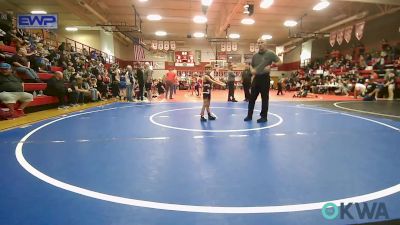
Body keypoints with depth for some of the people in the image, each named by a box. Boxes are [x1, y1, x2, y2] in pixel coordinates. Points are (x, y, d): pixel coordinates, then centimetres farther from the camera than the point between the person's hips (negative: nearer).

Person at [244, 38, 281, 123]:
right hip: (256, 77, 5)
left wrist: (270, 66, -17)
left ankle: (264, 116, 10)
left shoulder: (270, 54, -3)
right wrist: (252, 70, 0)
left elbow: (279, 62, -3)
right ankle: (249, 115, 15)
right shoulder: (255, 55, 11)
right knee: (252, 97, 6)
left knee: (264, 98, 0)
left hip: (265, 77, -5)